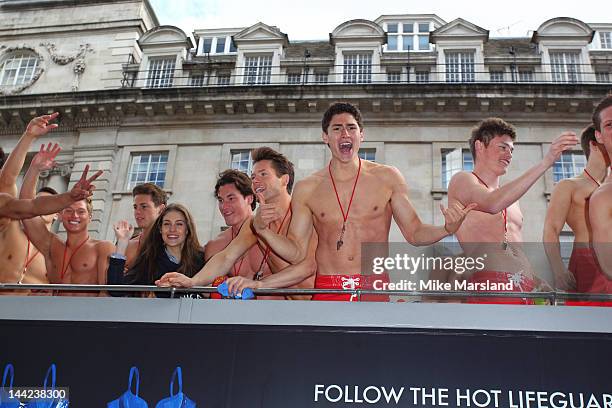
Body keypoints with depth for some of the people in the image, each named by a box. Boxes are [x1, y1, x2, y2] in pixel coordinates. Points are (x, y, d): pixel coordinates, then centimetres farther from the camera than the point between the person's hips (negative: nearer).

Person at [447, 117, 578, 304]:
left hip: (526, 286, 7)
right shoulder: (462, 180, 5)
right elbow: (492, 204, -18)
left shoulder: (510, 197, 28)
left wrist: (540, 283, 13)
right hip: (489, 285, -7)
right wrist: (546, 162, -20)